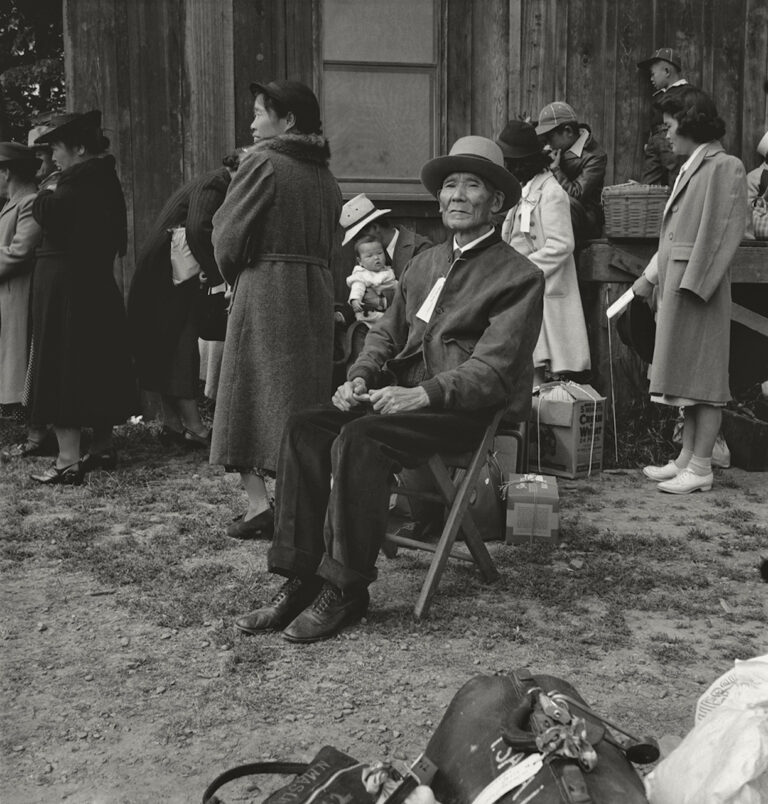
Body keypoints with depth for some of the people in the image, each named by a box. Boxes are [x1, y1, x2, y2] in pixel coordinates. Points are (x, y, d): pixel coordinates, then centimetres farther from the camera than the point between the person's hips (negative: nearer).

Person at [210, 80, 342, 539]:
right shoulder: (326, 177, 12)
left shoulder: (263, 163, -8)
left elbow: (228, 235, -8)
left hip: (264, 289, -6)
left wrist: (235, 278, 9)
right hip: (318, 290, 6)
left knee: (252, 393, 2)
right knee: (305, 400, 11)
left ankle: (260, 505, -3)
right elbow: (328, 245, 12)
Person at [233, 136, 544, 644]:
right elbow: (386, 334, 21)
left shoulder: (519, 276, -2)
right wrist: (360, 378, -1)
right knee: (305, 429, -17)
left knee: (358, 440, -31)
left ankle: (346, 589, -20)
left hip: (466, 408, -7)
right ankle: (301, 578, -15)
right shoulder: (424, 264, 22)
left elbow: (492, 368, -13)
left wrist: (421, 394, -25)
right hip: (404, 391, 7)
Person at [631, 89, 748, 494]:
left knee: (701, 374, -4)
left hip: (698, 285, -9)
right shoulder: (691, 168, 15)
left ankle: (701, 468, 2)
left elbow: (722, 234, -16)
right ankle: (686, 457, 20)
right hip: (676, 282, 9)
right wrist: (650, 276, 18)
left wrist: (692, 284, -20)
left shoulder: (725, 167, -10)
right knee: (686, 374, 12)